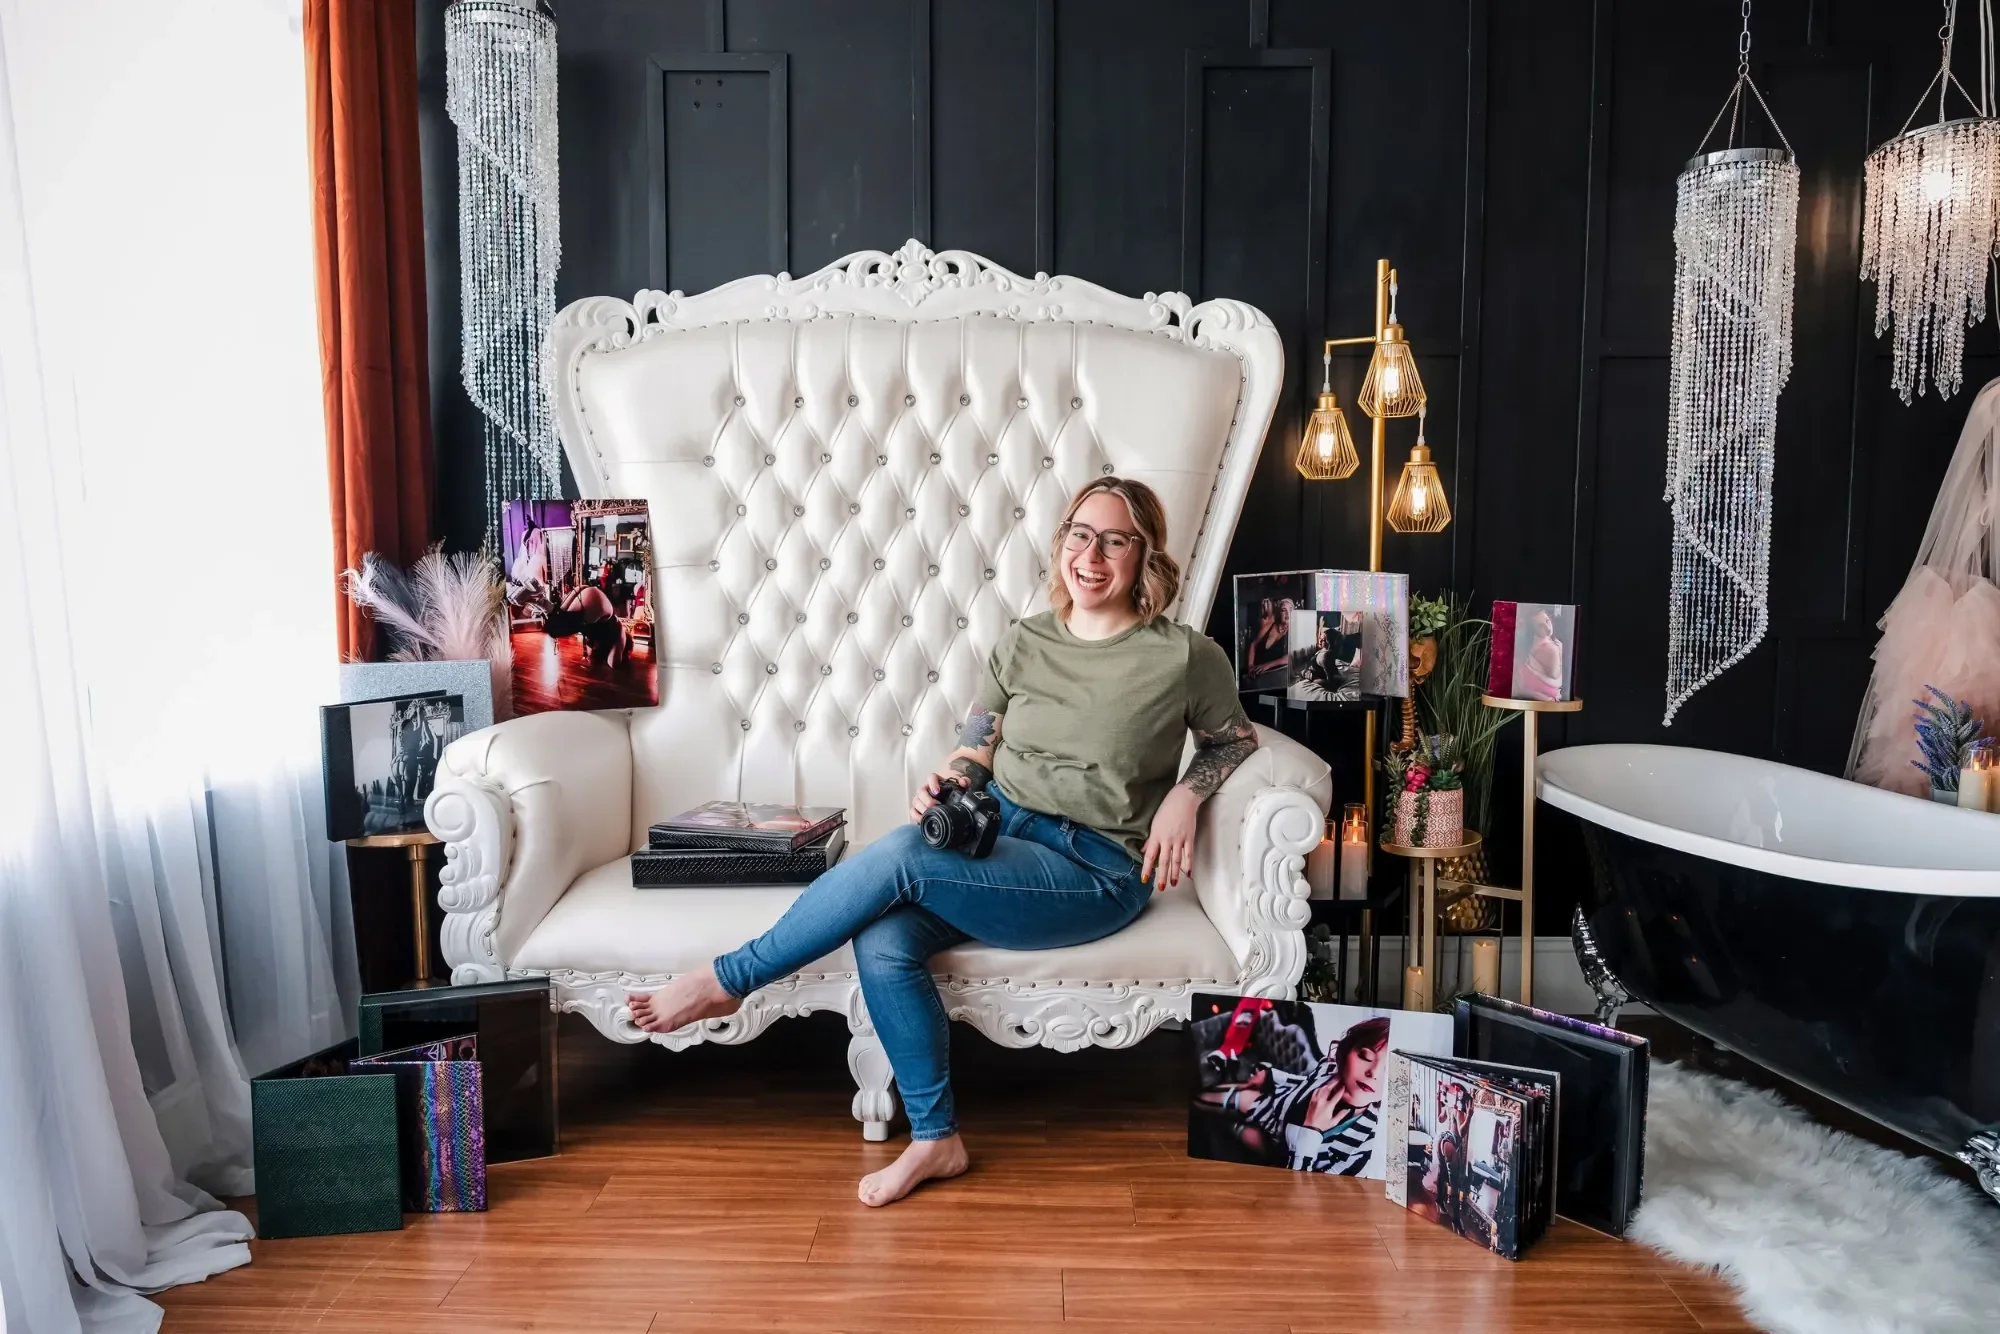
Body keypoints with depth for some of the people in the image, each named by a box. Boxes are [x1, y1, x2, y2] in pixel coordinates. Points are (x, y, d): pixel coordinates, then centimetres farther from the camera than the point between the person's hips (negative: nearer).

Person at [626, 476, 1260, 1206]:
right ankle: (935, 1138, -5)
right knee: (883, 941, -25)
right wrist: (944, 789, -12)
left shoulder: (1185, 656, -5)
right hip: (994, 831, 5)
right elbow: (971, 755, 11)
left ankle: (728, 979, -8)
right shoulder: (1023, 642, 6)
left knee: (898, 856, -28)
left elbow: (1235, 739, 12)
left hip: (1096, 872, -5)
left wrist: (1183, 797, -6)